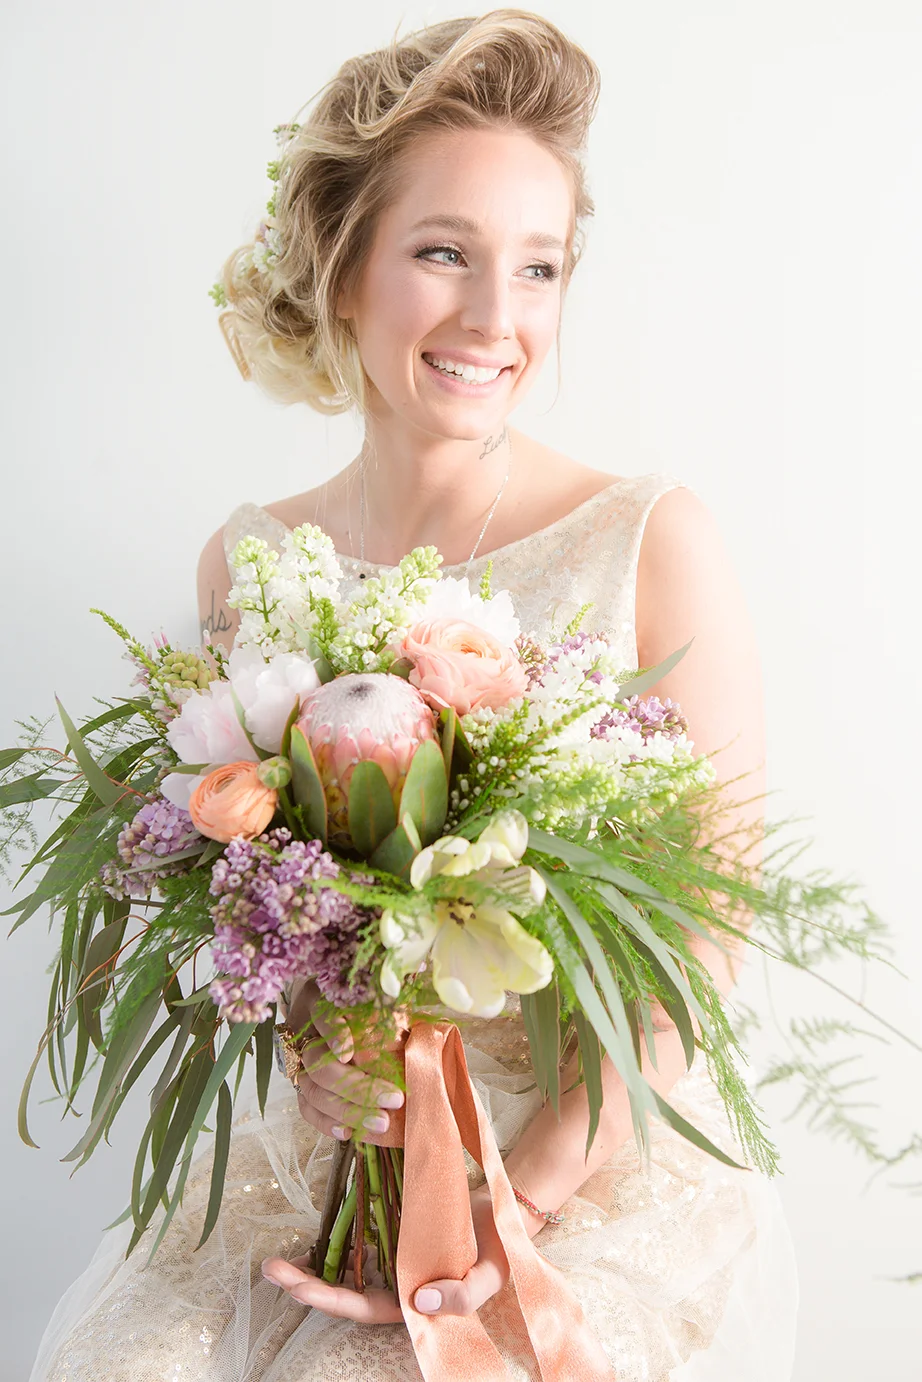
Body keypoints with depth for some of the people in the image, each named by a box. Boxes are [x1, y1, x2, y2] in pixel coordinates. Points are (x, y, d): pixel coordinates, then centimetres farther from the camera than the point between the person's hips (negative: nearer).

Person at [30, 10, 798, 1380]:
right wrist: (302, 1024, -12)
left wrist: (522, 1200, -16)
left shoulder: (653, 541, -12)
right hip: (324, 1148, 3)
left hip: (609, 1161, -3)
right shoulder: (246, 563, 0)